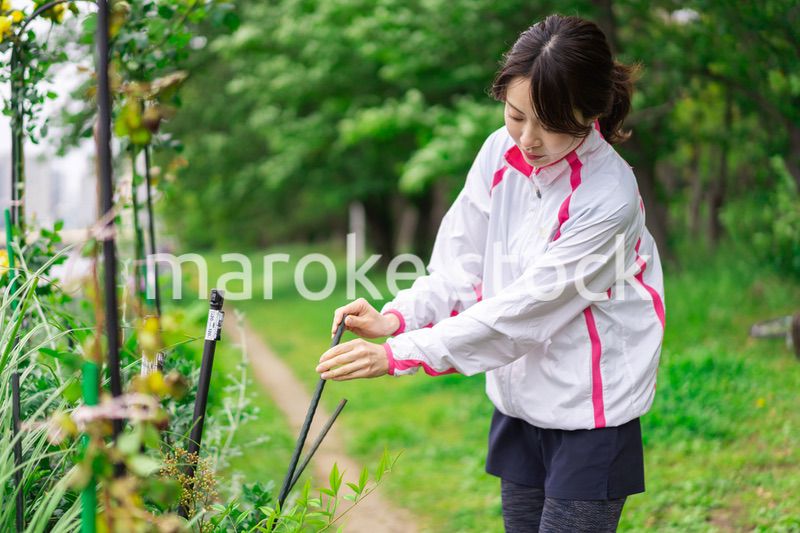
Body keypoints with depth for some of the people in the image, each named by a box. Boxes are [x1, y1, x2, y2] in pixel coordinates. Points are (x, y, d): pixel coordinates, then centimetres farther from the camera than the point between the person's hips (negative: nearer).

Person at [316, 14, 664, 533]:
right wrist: (396, 318, -18)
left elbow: (522, 309, -25)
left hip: (591, 416, -5)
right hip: (520, 401, 6)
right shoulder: (501, 153, -5)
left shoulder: (609, 200, -24)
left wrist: (399, 355, -25)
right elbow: (461, 265, 0)